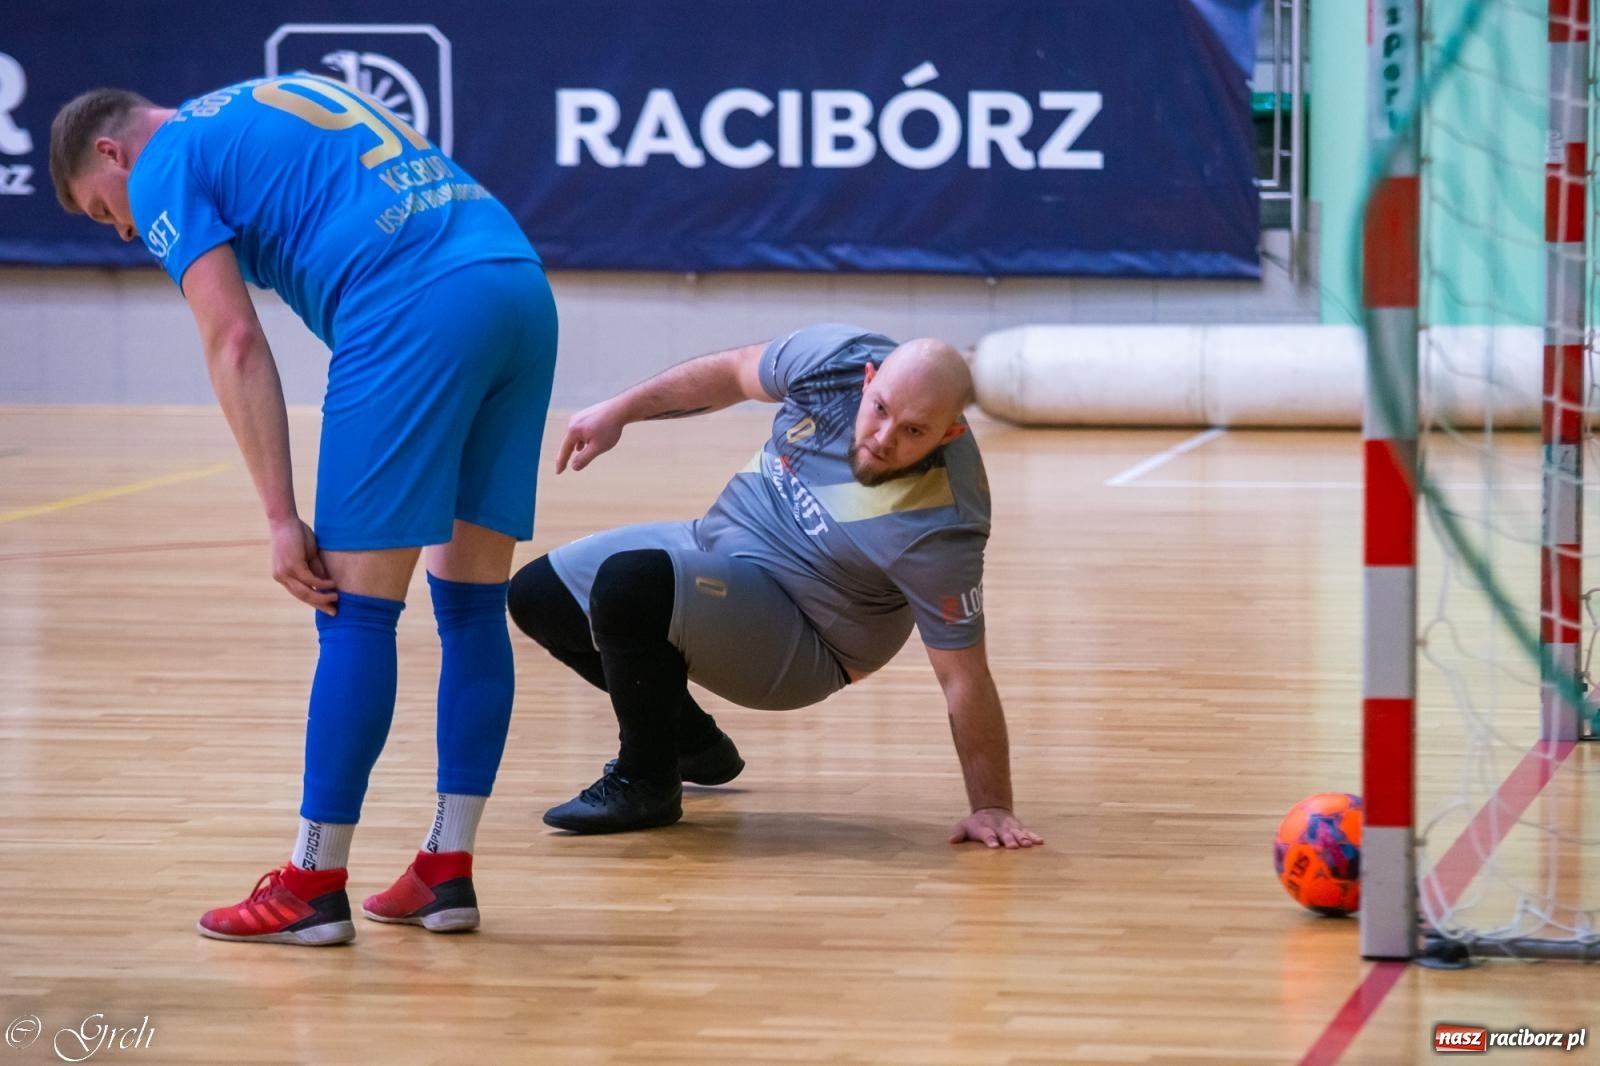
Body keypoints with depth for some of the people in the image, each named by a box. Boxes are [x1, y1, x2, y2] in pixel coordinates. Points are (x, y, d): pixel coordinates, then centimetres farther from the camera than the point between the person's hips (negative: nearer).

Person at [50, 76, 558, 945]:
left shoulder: (166, 167, 10)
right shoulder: (289, 96, 33)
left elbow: (234, 344, -2)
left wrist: (281, 518, -3)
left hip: (416, 311, -8)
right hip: (521, 286, 8)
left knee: (356, 613, -1)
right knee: (471, 604, 12)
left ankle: (313, 888, 4)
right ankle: (447, 873, 15)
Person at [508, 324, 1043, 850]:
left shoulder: (937, 532, -33)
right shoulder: (836, 359, -19)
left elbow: (964, 679, -27)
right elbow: (734, 372, 2)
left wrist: (990, 807, -26)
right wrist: (621, 410, 7)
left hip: (799, 648, -8)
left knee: (628, 583, -32)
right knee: (537, 594, 14)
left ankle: (646, 782, -9)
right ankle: (692, 742, 29)